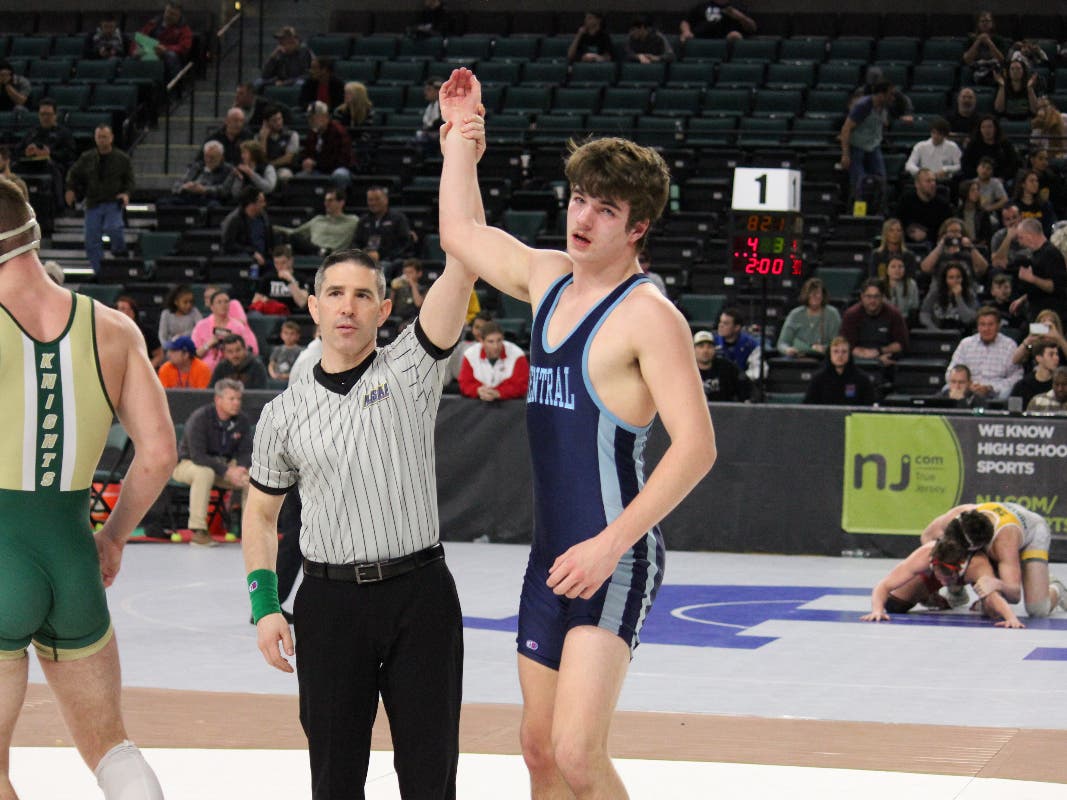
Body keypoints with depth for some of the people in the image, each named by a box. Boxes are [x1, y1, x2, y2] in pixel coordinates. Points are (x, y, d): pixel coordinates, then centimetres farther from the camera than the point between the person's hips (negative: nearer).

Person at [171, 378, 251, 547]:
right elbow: (198, 456, -29)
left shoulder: (242, 422, -5)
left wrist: (241, 468, -27)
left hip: (223, 466, 6)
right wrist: (228, 471, -36)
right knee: (205, 472, -39)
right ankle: (198, 531, -37)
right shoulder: (200, 418, -22)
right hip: (187, 464, -6)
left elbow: (245, 453, -3)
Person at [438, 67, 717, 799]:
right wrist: (461, 131, 30)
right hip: (552, 552, 8)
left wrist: (612, 543, -25)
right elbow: (461, 231, 29)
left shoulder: (647, 315, -14)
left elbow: (696, 446, -21)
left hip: (615, 559, -8)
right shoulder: (547, 279, 10)